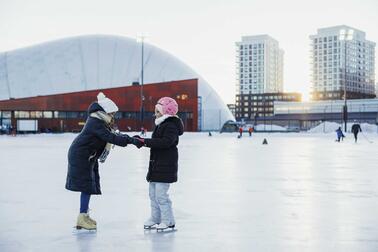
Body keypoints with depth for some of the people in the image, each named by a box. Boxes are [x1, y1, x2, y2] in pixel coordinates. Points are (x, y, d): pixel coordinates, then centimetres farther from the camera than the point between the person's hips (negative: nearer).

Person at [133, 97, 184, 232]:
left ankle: (168, 221, 0)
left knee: (161, 194, -10)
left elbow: (166, 142, -30)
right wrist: (142, 140, 8)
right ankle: (155, 218, 27)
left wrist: (146, 141, -30)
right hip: (156, 164, 11)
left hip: (165, 165, -11)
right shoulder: (160, 125, 17)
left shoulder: (171, 126, -16)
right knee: (153, 192, 16)